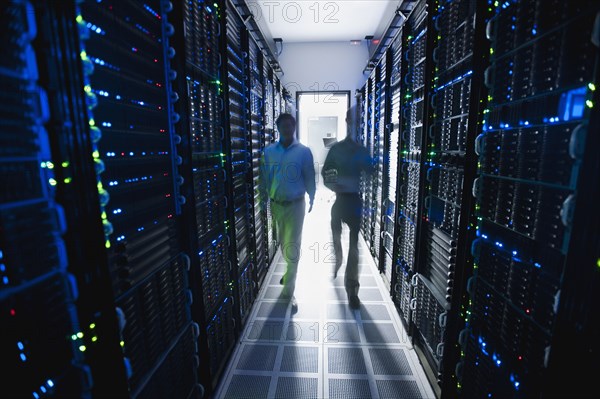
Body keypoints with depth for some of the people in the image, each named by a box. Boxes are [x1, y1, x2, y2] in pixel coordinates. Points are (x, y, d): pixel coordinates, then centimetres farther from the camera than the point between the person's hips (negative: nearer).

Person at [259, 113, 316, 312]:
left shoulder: (304, 151, -7)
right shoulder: (268, 151, 0)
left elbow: (309, 177, -1)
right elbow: (264, 177, 3)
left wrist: (311, 199, 5)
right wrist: (263, 200, 2)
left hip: (295, 205, -3)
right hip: (276, 205, 3)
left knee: (293, 246, 0)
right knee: (283, 242, 19)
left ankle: (288, 291, 10)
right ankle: (290, 270, 45)